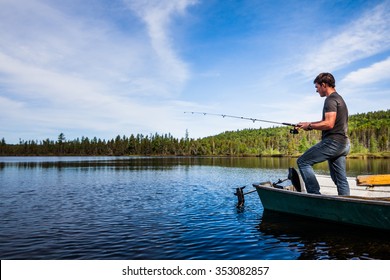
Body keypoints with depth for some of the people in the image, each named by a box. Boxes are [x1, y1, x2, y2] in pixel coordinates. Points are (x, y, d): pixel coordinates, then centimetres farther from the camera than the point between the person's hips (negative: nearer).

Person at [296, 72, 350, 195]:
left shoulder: (330, 100, -11)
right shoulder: (339, 98, 22)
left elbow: (329, 124, -21)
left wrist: (310, 126, -8)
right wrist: (308, 123, 21)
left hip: (333, 141, -10)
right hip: (343, 143, 10)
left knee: (303, 162, -8)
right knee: (340, 179, 11)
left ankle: (316, 195, -10)